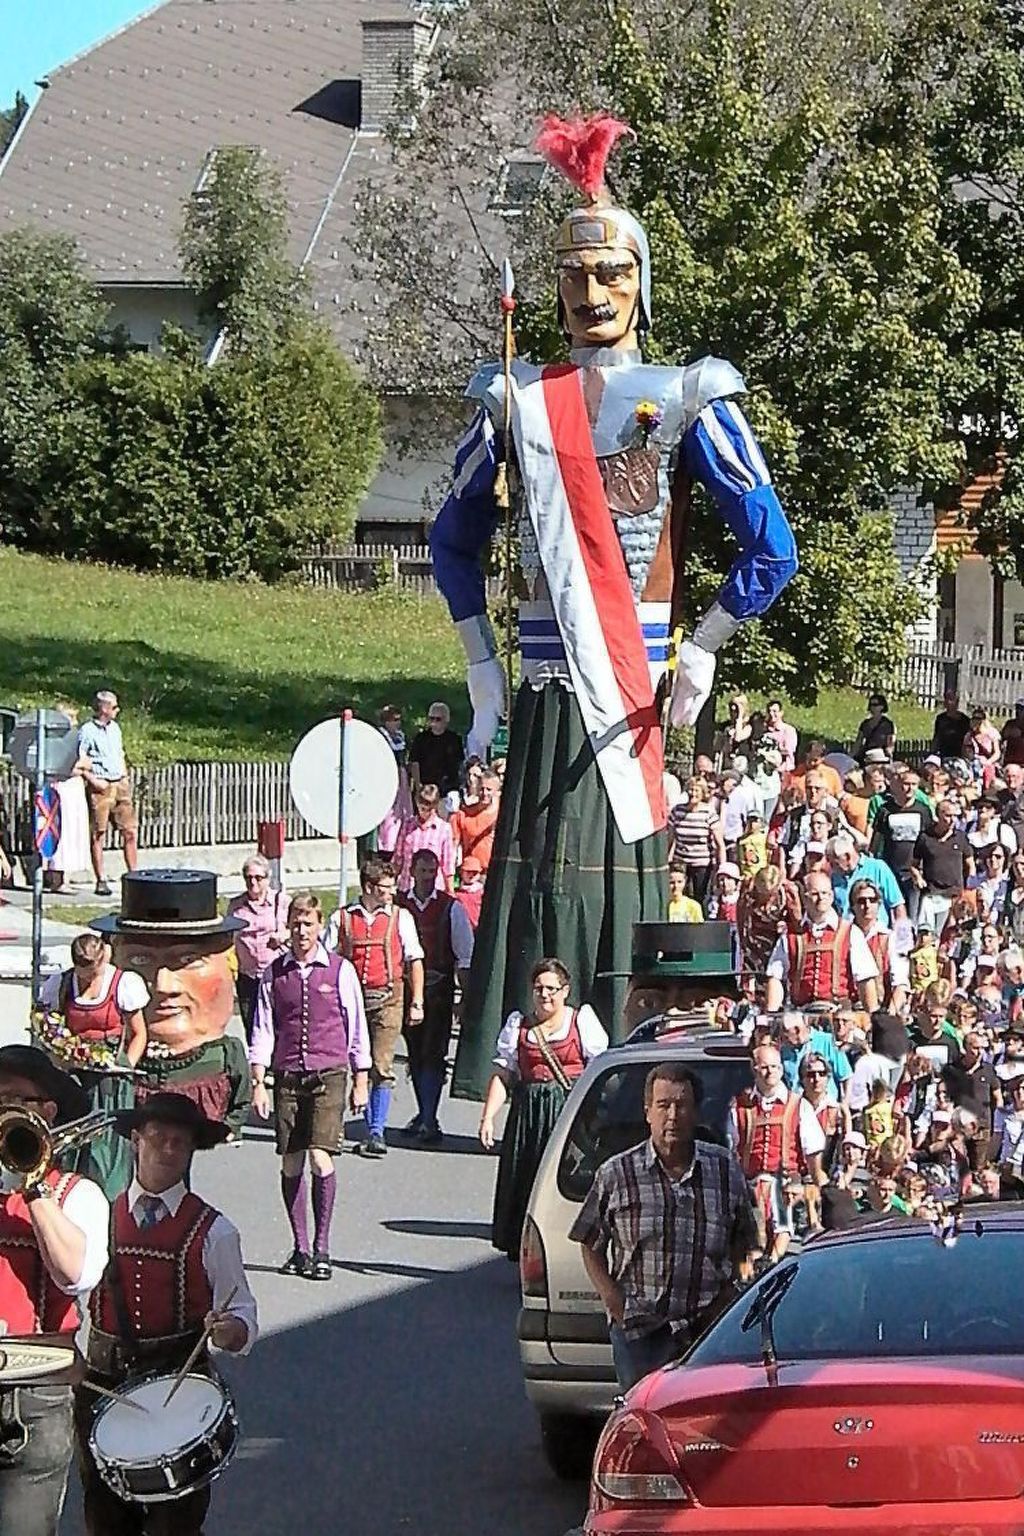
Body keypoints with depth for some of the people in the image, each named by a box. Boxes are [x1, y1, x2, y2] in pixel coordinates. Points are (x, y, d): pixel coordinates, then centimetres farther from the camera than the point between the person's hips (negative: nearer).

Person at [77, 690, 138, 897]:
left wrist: (126, 777, 13)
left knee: (130, 832, 3)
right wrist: (93, 780, -17)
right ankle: (100, 881, 2)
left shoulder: (114, 728, 15)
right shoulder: (87, 732, -7)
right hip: (100, 787, -6)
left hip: (120, 785, 6)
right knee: (98, 835, -1)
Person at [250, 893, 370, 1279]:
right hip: (287, 1078, 2)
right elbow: (263, 1031, 7)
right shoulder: (274, 973, 6)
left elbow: (356, 1027, 7)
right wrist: (258, 1083, -1)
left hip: (329, 1076, -2)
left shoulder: (339, 970, 2)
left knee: (320, 1158, -12)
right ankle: (300, 1247, 14)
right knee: (291, 1163, 3)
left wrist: (360, 1082, 6)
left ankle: (322, 1248, -4)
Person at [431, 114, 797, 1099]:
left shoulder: (686, 400, 2)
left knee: (621, 887, -4)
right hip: (544, 696, 2)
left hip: (634, 703, -2)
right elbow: (454, 542, 21)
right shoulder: (516, 401, 11)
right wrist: (481, 661, 12)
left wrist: (700, 655, -2)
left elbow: (770, 550, 2)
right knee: (530, 890, -3)